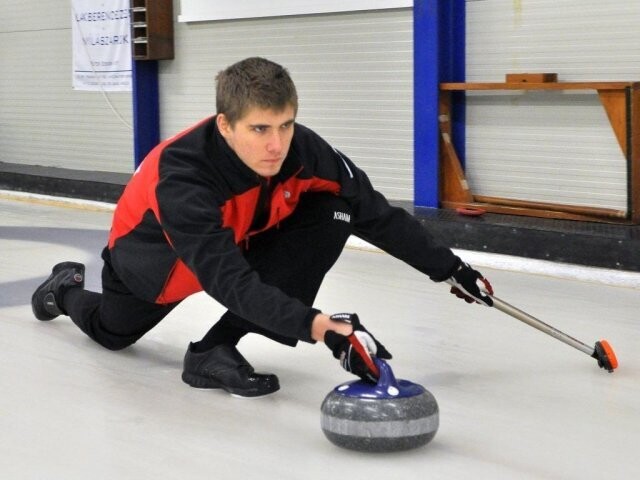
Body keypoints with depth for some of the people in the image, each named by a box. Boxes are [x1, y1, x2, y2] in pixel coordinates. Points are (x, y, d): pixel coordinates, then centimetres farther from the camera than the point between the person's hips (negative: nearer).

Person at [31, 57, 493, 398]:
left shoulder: (303, 150, -32)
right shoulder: (182, 174, -45)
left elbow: (378, 215, -20)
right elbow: (230, 280, -54)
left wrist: (449, 268, -21)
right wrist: (318, 326, -66)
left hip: (241, 239, 3)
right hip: (157, 251, -3)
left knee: (331, 214, -24)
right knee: (111, 332, 22)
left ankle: (215, 348, -19)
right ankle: (67, 288, 58)